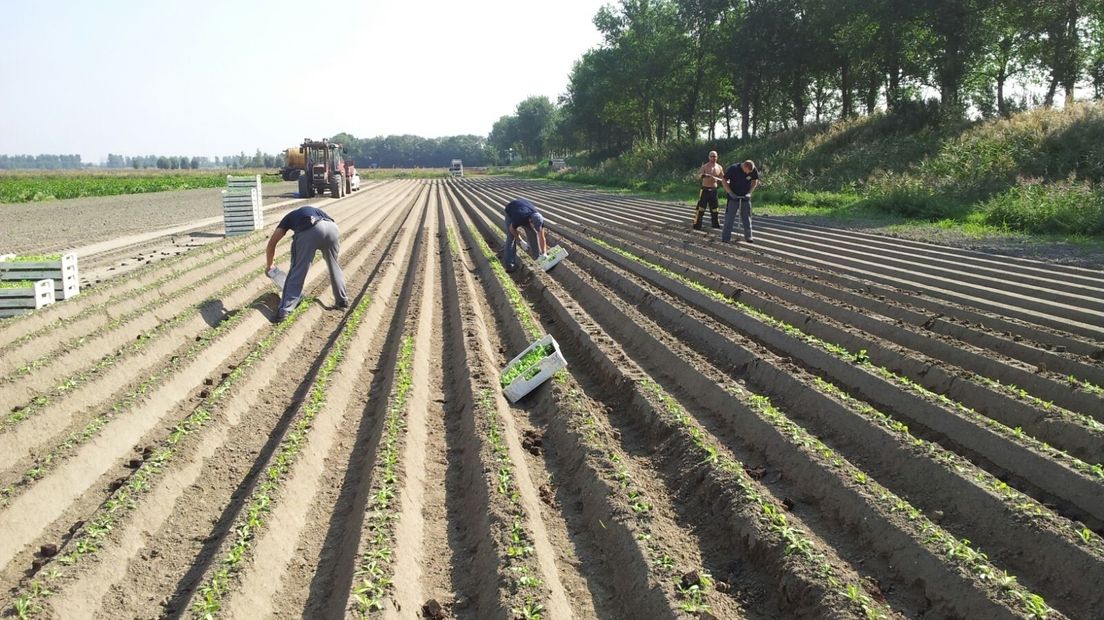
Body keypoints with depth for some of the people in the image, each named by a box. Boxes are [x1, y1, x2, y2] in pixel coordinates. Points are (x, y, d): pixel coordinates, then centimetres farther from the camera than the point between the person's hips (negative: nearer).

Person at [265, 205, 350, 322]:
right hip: (331, 227, 3)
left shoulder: (289, 217, 37)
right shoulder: (316, 211, 45)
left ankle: (284, 311, 5)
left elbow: (272, 243, 32)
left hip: (309, 230, -3)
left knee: (297, 271, 6)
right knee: (334, 266, 26)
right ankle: (342, 300, 32)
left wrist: (268, 266, 44)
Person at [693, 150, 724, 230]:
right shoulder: (705, 166, -4)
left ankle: (716, 224, 22)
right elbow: (698, 176, -16)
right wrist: (702, 175, -37)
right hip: (705, 189, -4)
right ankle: (696, 225, -5)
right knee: (700, 208, -8)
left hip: (713, 190, 4)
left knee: (714, 209, 11)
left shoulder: (719, 168, 7)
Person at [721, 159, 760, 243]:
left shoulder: (754, 170, -12)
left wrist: (749, 192, -9)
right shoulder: (733, 169, -19)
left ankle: (748, 237, 14)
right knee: (729, 218, -5)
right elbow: (724, 181, -9)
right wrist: (730, 193, -18)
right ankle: (726, 238, -1)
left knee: (747, 218, 5)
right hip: (733, 197, -2)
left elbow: (754, 182, 5)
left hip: (745, 197, 3)